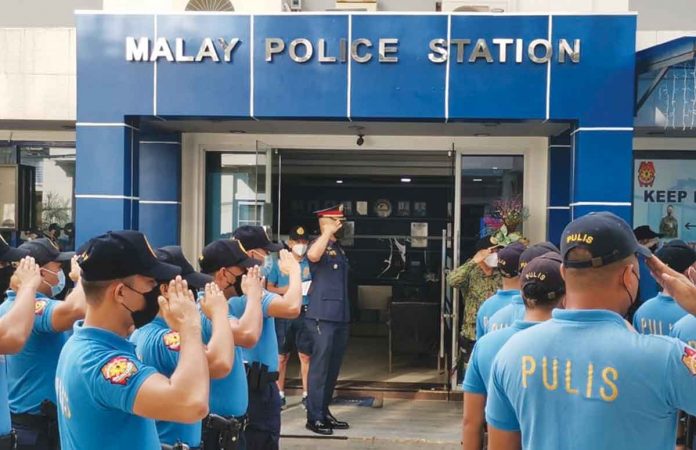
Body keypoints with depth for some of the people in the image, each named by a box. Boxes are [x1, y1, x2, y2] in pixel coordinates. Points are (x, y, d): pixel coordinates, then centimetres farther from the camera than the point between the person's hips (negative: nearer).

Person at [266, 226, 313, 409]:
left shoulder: (310, 264, 7)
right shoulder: (280, 263, 8)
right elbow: (269, 288, 9)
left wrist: (312, 289, -11)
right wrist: (283, 290, -9)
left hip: (305, 313, 0)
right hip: (284, 313, 0)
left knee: (305, 355, 0)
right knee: (282, 356, 3)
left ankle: (306, 394, 8)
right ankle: (280, 393, 11)